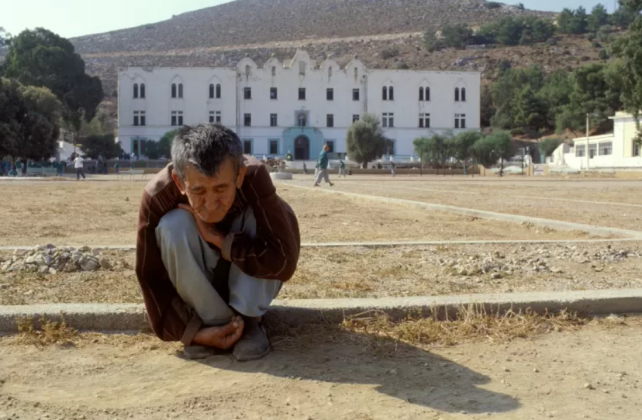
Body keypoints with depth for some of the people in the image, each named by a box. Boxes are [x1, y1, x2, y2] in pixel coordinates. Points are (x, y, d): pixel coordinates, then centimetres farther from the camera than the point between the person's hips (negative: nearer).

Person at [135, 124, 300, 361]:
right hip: (194, 284, 1)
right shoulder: (158, 196, -30)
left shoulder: (255, 177, -32)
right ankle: (212, 322, -12)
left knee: (275, 219, -29)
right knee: (173, 225, -29)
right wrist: (192, 331, -25)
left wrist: (220, 240, -35)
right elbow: (151, 277, -21)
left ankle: (249, 320, -13)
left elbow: (284, 259, -36)